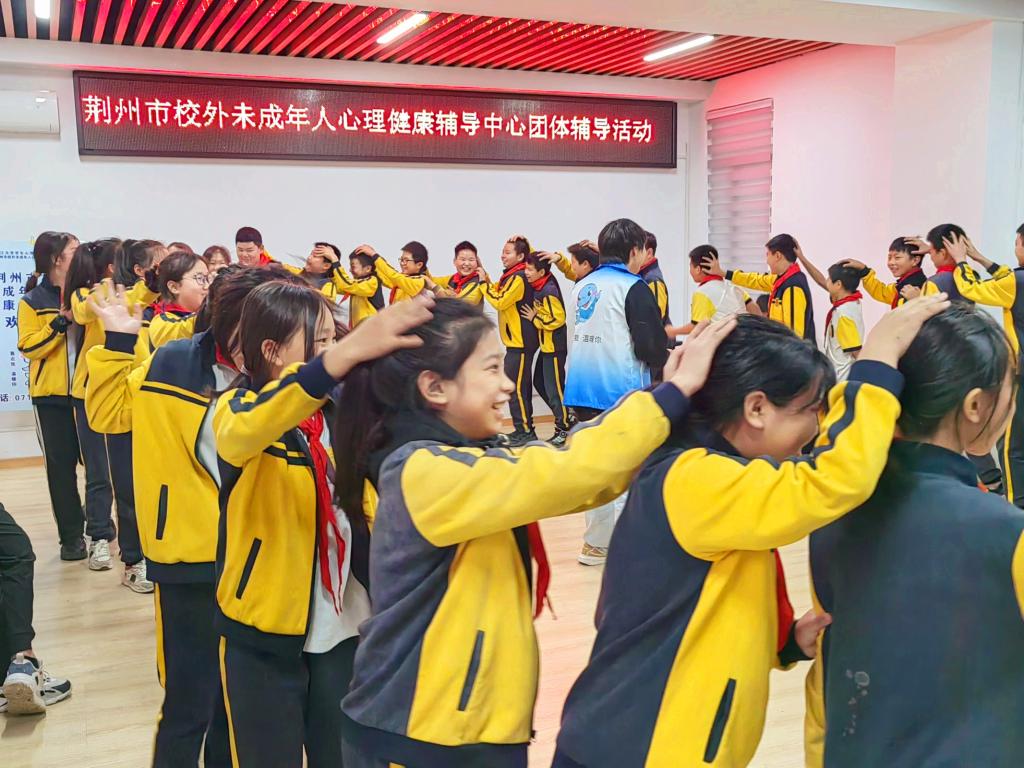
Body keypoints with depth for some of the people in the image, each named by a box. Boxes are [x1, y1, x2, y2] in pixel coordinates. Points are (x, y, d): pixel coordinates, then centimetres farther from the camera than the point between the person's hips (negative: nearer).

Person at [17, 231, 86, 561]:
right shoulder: (32, 302, -1)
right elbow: (28, 347, -10)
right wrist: (62, 321, -19)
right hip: (52, 395, -2)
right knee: (61, 464, 3)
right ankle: (71, 535, 12)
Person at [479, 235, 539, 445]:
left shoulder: (518, 278, -16)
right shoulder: (511, 276, 15)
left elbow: (500, 301, -20)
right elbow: (499, 294, 17)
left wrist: (484, 282, -13)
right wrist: (487, 280, 3)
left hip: (521, 342, -10)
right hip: (516, 341, 10)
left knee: (516, 386, -8)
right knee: (520, 385, 15)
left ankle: (525, 431, -3)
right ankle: (524, 430, 22)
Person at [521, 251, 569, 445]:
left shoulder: (548, 292, -21)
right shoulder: (539, 286, 5)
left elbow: (557, 319, -25)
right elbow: (535, 260, 23)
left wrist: (535, 318, -15)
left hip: (554, 347, -10)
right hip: (545, 345, 10)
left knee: (554, 387, -3)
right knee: (539, 383, 17)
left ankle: (563, 429, 8)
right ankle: (565, 417, 29)